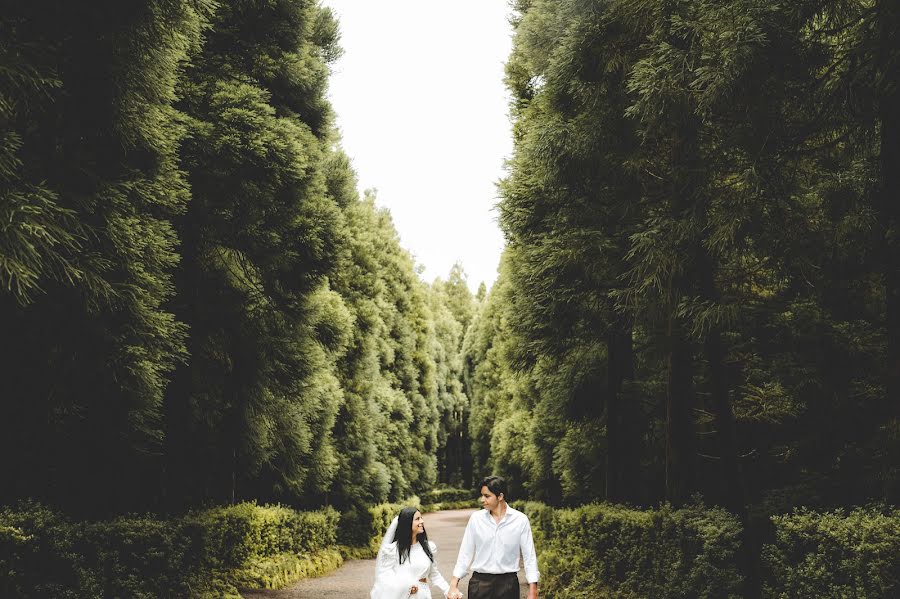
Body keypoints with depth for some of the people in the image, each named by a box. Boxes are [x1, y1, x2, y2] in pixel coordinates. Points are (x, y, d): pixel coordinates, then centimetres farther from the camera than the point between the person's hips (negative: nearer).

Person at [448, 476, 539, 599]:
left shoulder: (520, 520, -5)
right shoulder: (476, 518, 0)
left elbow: (529, 557, -2)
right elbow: (465, 554, 4)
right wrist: (454, 586, -2)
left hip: (508, 584, -1)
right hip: (479, 583, 1)